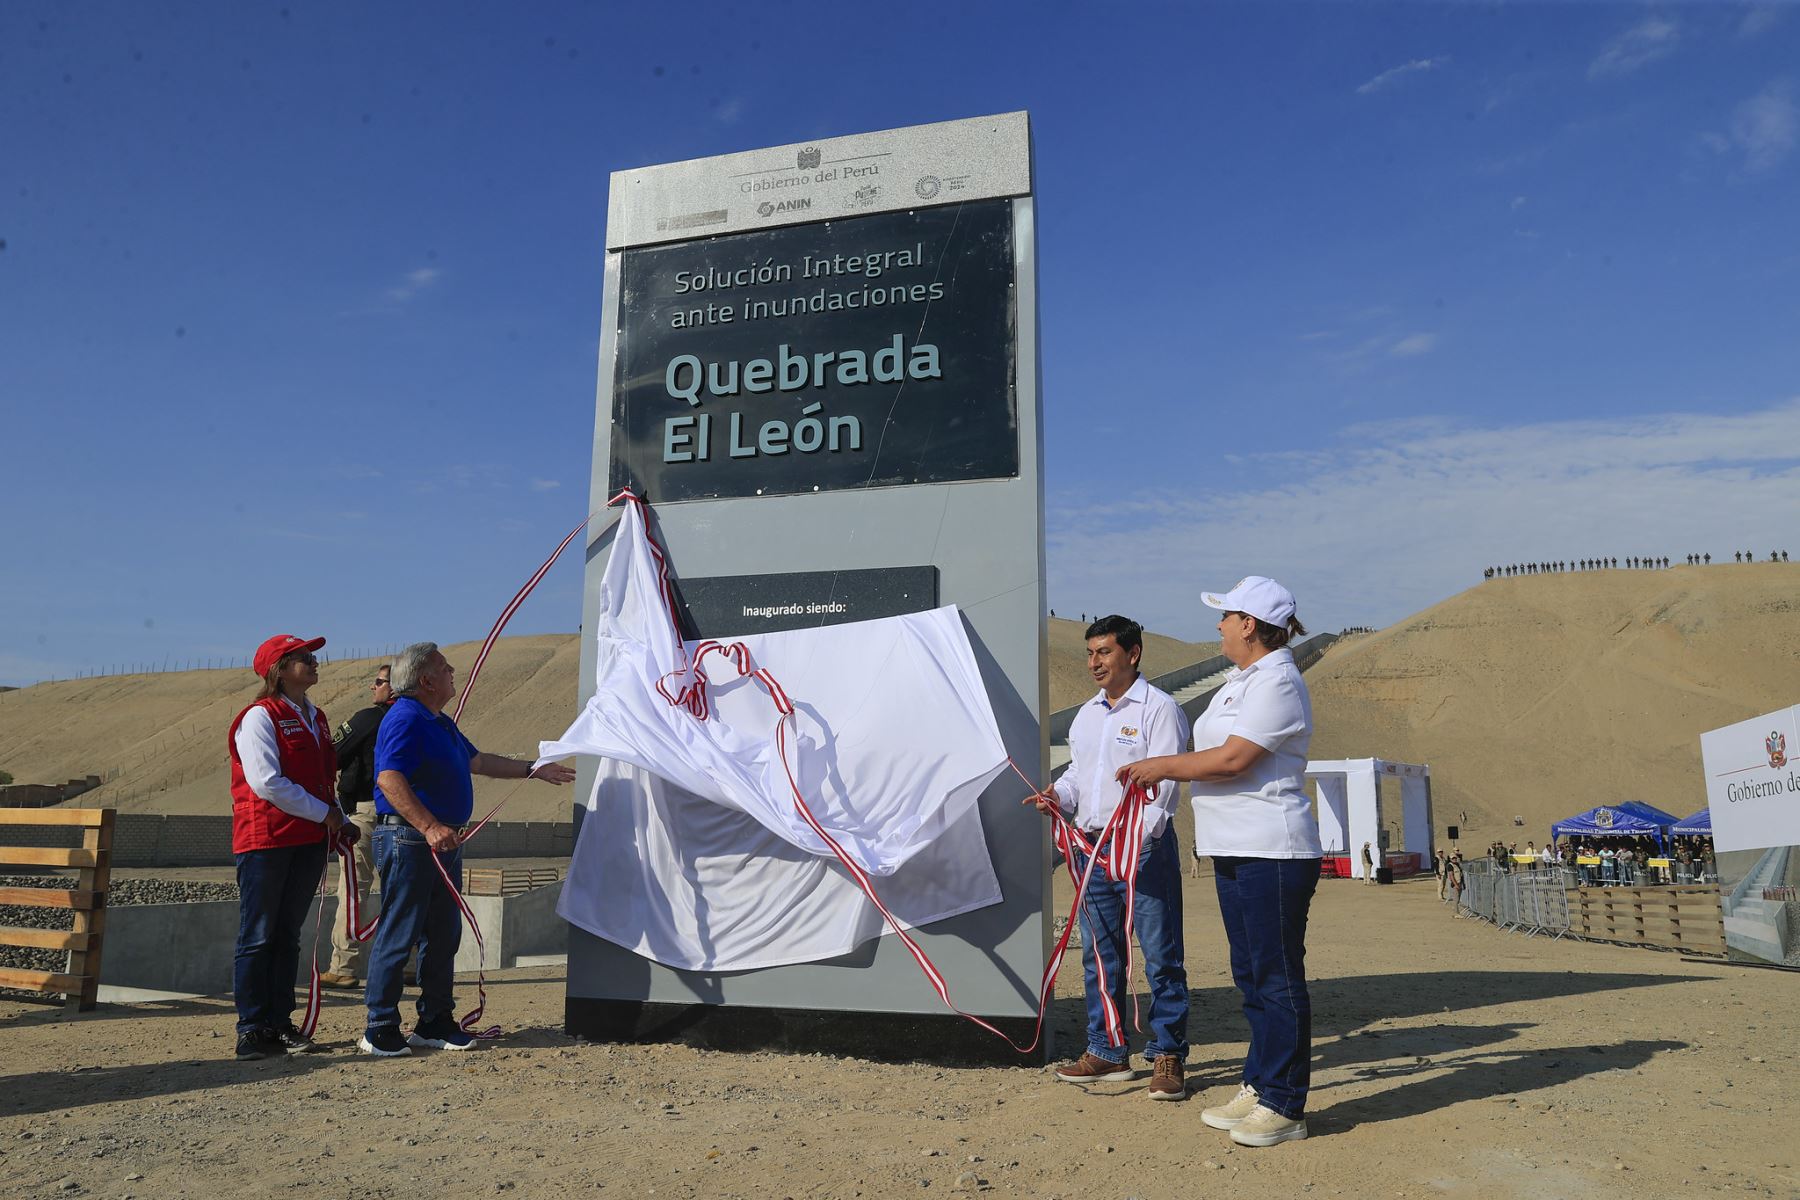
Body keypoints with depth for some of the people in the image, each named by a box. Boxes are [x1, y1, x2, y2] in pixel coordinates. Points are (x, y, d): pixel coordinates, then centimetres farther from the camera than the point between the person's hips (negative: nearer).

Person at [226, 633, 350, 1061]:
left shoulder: (315, 718, 16)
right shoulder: (260, 717, -8)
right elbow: (267, 783, -17)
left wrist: (339, 823, 10)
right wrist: (323, 813, -13)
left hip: (309, 841, 7)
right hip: (266, 840, -7)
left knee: (287, 935, 12)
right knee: (259, 937, 0)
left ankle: (281, 1025, 18)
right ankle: (252, 1031, 7)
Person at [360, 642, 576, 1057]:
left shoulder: (440, 723, 19)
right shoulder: (405, 719, -14)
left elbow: (477, 761, 30)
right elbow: (389, 778, -25)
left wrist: (533, 770, 32)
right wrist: (429, 826, -32)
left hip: (443, 841, 10)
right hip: (408, 840, -10)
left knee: (443, 936, 13)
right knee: (398, 936, -3)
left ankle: (435, 1022, 22)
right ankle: (380, 1031, 7)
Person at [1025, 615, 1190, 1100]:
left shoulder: (1159, 708, -7)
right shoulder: (1087, 714, 17)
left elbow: (1162, 783, -16)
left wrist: (1135, 841, -27)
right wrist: (1058, 795, 2)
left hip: (1143, 846, -7)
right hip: (1091, 845, 8)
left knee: (1161, 956, -1)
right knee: (1099, 955, 13)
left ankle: (1168, 1055, 11)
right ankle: (1107, 1051, 25)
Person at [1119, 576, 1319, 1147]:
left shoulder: (1277, 682, -14)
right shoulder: (1238, 680, 18)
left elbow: (1233, 759, -21)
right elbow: (1214, 754, 21)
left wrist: (1163, 766, -11)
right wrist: (1163, 771, 8)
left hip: (1273, 853, -10)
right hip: (1234, 849, 10)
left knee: (1276, 977, -2)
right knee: (1251, 974, 16)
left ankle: (1284, 1106, 8)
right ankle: (1258, 1086, 26)